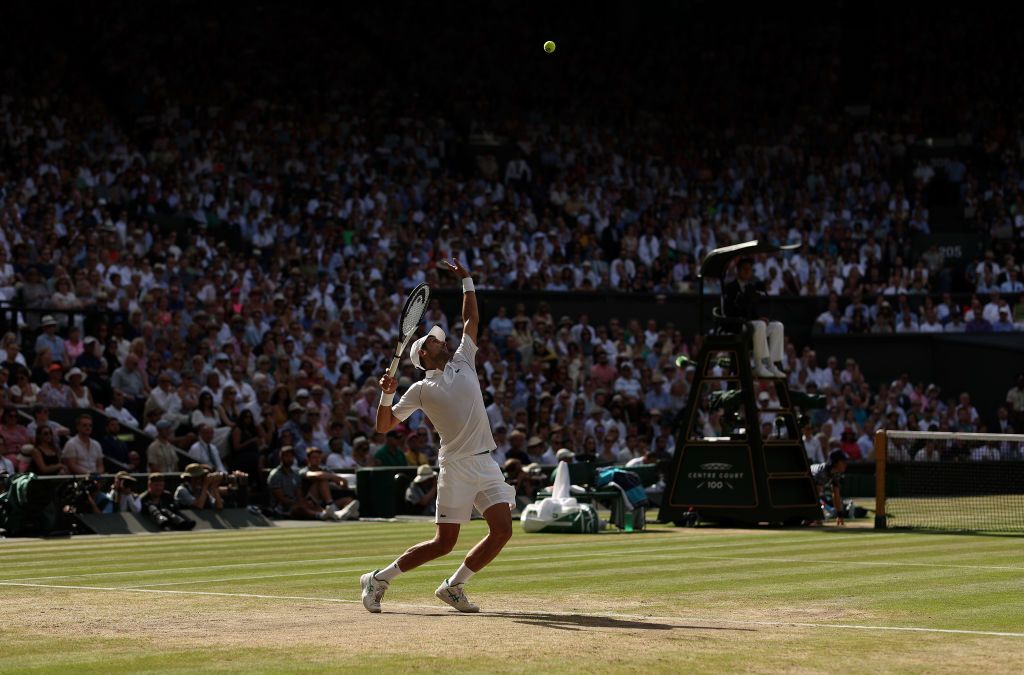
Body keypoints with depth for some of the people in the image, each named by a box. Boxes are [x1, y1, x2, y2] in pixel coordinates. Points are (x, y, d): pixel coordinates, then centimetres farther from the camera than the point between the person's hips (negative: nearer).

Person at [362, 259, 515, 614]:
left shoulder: (463, 362, 15)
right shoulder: (421, 390, 4)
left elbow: (471, 320, 23)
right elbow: (384, 425, 2)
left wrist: (466, 281, 18)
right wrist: (387, 395, -14)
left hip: (486, 464, 5)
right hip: (456, 465, -5)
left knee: (502, 530, -9)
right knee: (444, 543, -5)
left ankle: (453, 586, 7)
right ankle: (379, 579, 10)